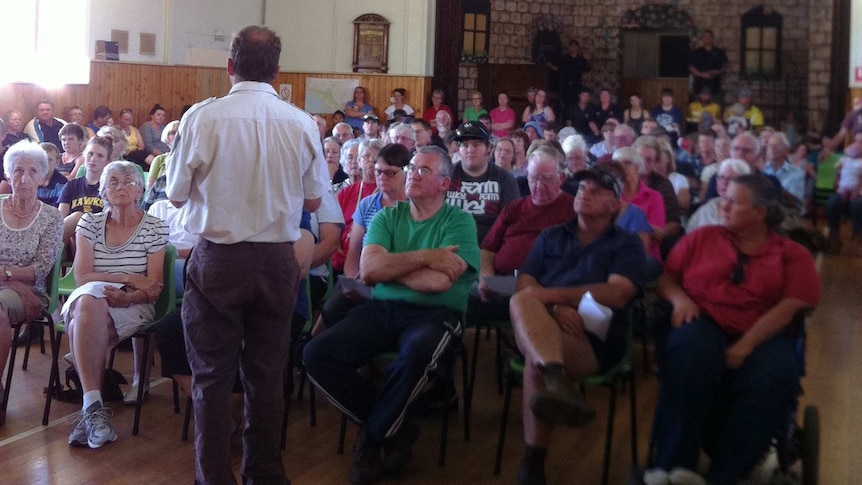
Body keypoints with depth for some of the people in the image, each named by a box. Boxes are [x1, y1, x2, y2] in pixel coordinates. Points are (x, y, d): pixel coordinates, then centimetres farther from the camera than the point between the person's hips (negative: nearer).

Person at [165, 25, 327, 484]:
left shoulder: (202, 116, -10)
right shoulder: (302, 123, -4)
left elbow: (176, 193, -2)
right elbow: (313, 200, 5)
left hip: (217, 258, -2)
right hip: (278, 260, 2)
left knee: (213, 373, 8)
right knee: (267, 372, 14)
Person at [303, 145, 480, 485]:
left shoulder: (459, 221, 0)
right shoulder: (386, 218, 13)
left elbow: (438, 282, -15)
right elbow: (368, 269, -5)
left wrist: (389, 265, -3)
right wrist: (424, 256, -10)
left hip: (435, 315, -4)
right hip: (382, 309, 4)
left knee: (417, 354, -39)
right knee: (317, 354, -20)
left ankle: (372, 437, -10)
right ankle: (393, 429, -3)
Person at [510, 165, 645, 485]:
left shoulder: (627, 244, 13)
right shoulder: (551, 236, 25)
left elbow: (617, 294, -6)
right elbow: (525, 284, 11)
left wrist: (553, 294, -13)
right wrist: (556, 309, -12)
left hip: (595, 338, -2)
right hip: (543, 328, 3)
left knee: (535, 358, -36)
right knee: (522, 303, -36)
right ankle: (557, 382, -63)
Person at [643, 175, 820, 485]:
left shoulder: (793, 255, 13)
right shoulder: (701, 238, 21)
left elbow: (792, 305, -2)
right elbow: (664, 277, 20)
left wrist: (746, 345, -17)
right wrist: (679, 298, -6)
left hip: (765, 335, 0)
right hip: (704, 324, 1)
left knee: (773, 377, -37)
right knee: (690, 355, -38)